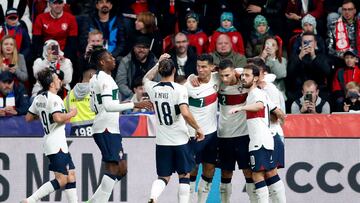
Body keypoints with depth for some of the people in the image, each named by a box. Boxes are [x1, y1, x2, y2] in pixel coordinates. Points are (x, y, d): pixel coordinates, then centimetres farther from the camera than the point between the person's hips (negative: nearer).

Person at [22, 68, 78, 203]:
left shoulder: (38, 99, 12)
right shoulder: (53, 98, -15)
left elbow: (28, 118, 19)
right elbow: (58, 118, -28)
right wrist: (71, 113, -11)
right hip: (56, 143, -10)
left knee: (71, 175, 10)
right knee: (61, 180, -11)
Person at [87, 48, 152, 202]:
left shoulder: (95, 79, 17)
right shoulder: (105, 79, -14)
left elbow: (93, 107, 25)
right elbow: (108, 106, -25)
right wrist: (134, 105, -26)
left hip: (105, 128, 10)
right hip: (107, 129, -10)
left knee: (121, 169, 12)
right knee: (113, 168, -11)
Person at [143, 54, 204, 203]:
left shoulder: (153, 88, -1)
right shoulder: (179, 89, -15)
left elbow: (146, 79, 24)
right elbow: (185, 113, -24)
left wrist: (159, 64, 27)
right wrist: (197, 128, -11)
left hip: (162, 141, 4)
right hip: (180, 140, -4)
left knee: (163, 177, 10)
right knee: (184, 175, 11)